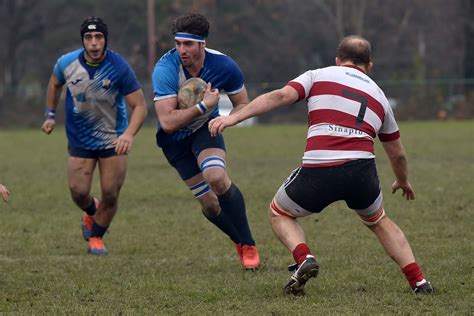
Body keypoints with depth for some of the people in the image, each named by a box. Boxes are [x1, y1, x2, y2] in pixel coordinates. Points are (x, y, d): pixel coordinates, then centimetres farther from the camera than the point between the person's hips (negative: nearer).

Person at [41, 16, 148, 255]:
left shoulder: (119, 67, -21)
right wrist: (50, 115, 16)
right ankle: (91, 211, 35)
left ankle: (96, 237, 24)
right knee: (78, 193, -3)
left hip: (113, 140, -2)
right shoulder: (67, 63, -12)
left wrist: (129, 134, -34)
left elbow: (139, 105, -19)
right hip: (79, 141, 2)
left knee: (110, 195, -2)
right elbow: (55, 84, 13)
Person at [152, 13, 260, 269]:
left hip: (205, 128, 0)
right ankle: (240, 242, 26)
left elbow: (242, 104, -4)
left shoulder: (223, 66, -21)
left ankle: (248, 246, -14)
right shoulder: (165, 69, -29)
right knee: (209, 204, -5)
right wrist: (203, 106, -39)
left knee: (216, 177, -29)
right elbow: (167, 122, -34)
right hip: (174, 140, 0)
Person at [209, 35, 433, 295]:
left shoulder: (319, 76, 16)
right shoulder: (378, 95, 25)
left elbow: (280, 96, -2)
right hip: (362, 171, 3)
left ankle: (304, 258, -4)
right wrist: (403, 181, 55)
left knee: (279, 214, 24)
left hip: (318, 171, -3)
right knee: (379, 222, 33)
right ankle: (418, 281, 20)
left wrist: (234, 117, -6)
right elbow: (397, 153, 34)